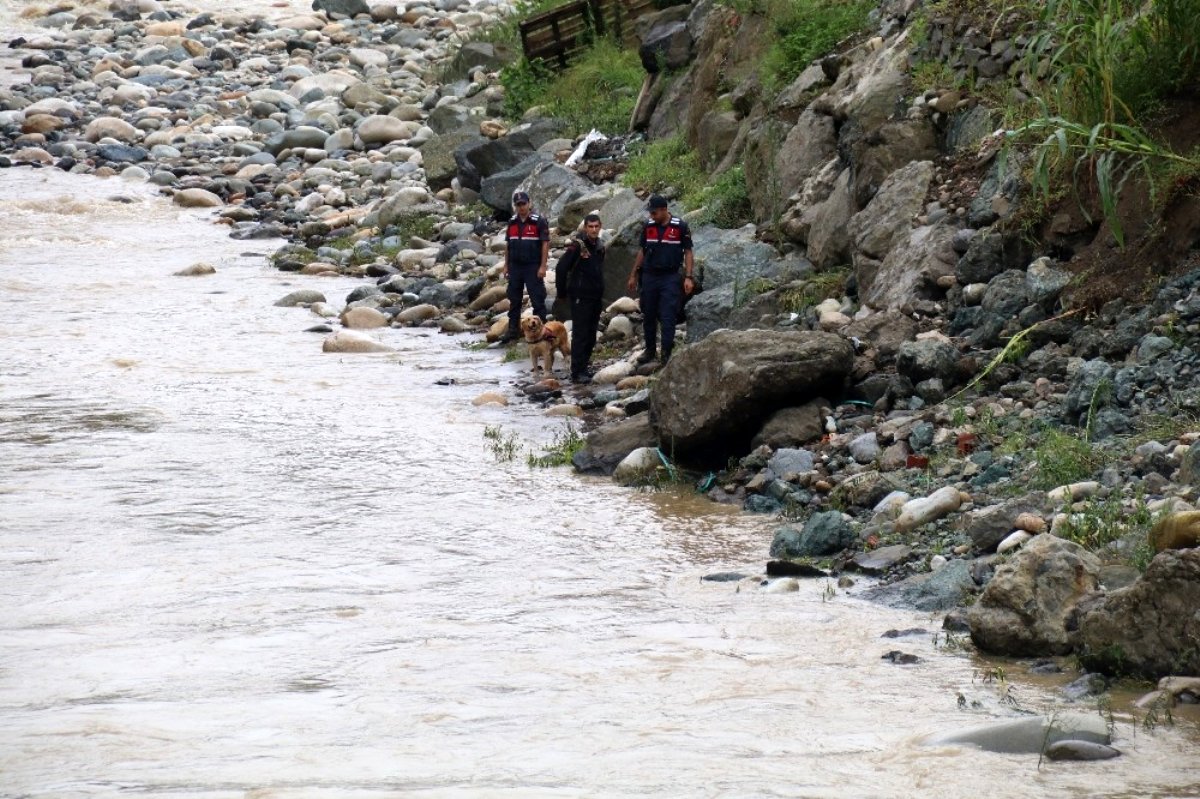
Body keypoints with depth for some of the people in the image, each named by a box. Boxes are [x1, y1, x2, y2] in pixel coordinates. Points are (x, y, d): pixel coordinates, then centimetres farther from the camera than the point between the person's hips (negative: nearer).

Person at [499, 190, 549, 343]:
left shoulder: (539, 221, -7)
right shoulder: (512, 222, 11)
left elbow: (545, 244, -9)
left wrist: (542, 266, -14)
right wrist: (506, 265, 12)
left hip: (533, 267, -6)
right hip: (515, 267, 6)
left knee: (537, 299, -4)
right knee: (514, 300, 9)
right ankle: (513, 330, 16)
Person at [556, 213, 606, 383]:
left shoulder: (599, 247, 11)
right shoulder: (577, 245, -14)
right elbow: (561, 268, -15)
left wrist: (599, 290, 17)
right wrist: (562, 291, -8)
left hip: (596, 297, 8)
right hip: (580, 297, -8)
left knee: (591, 336, 11)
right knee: (580, 335, -8)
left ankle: (583, 367, 21)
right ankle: (577, 372, -7)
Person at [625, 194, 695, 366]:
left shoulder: (680, 227, -6)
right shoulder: (648, 226, 6)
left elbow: (688, 253, -2)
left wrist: (688, 277, -10)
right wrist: (633, 276, 15)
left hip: (670, 277, -4)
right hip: (649, 276, 4)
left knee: (667, 318, -8)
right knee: (648, 316, 9)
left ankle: (667, 354, -5)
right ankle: (650, 350, 22)